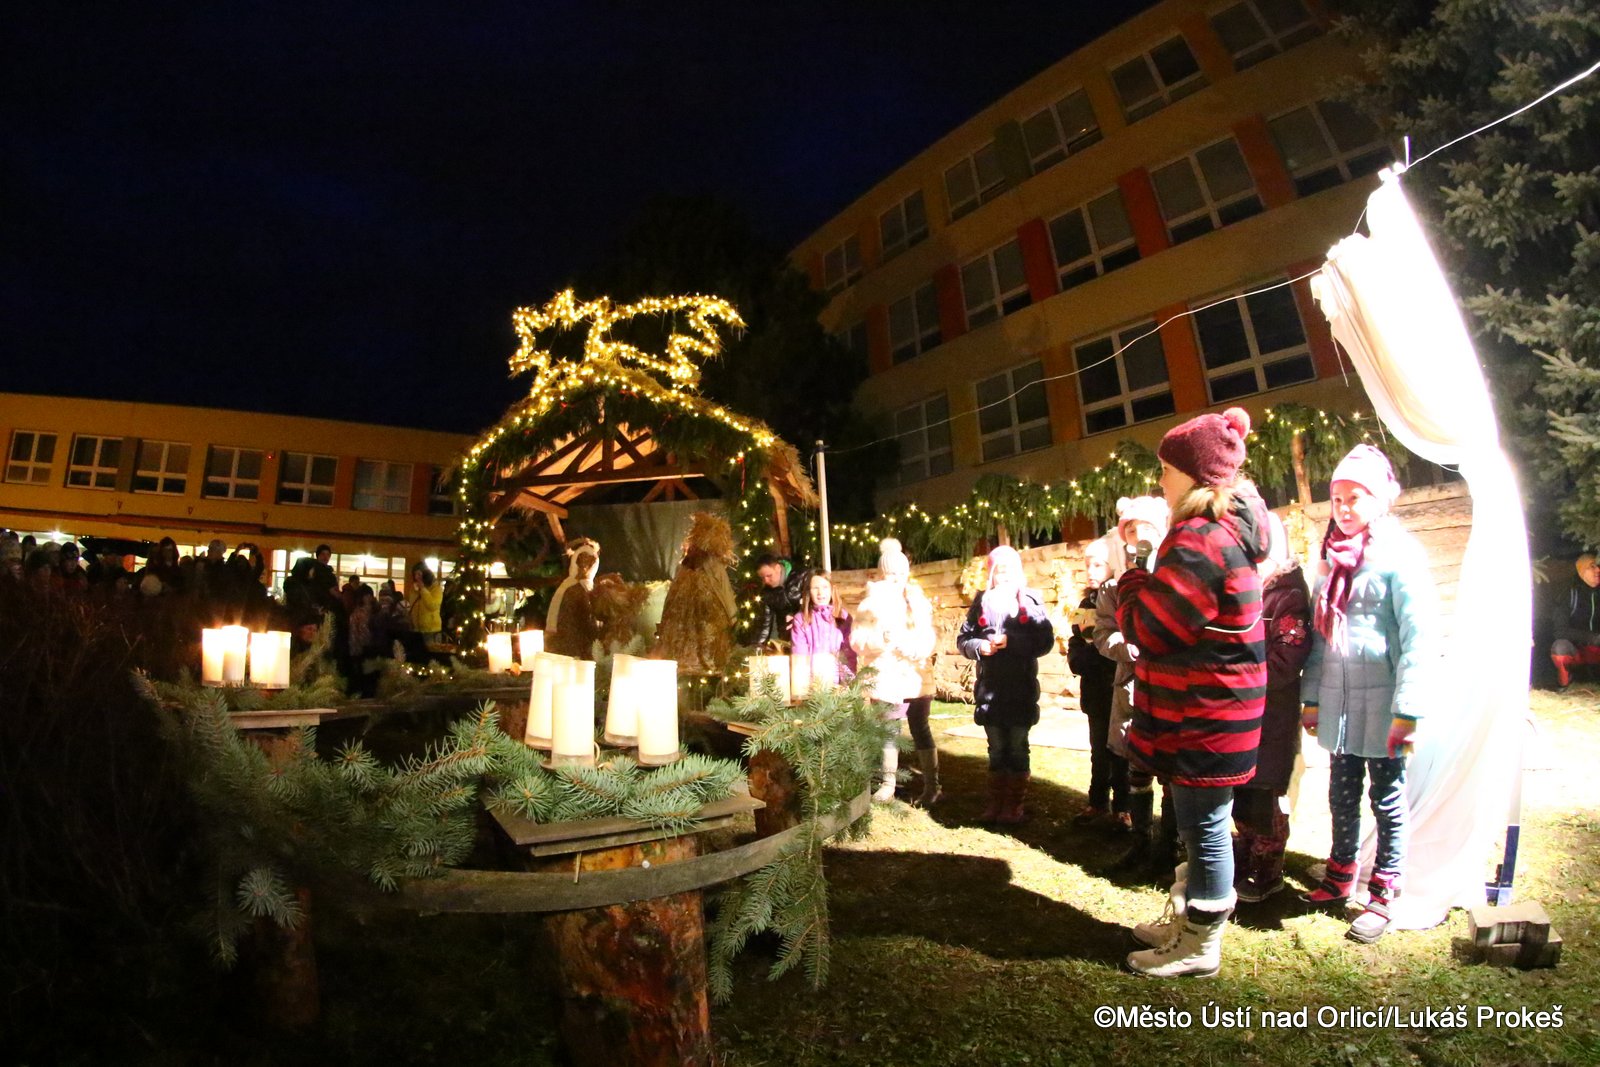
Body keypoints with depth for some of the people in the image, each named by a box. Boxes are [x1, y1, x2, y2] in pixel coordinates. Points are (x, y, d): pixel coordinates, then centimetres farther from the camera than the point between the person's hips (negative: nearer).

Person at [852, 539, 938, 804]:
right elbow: (856, 638, -4)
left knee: (920, 729, 3)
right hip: (884, 677, -1)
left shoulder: (917, 599, 8)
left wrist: (915, 648, -15)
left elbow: (928, 637, 5)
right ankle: (888, 784, 14)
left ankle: (932, 784, 11)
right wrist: (882, 639, -21)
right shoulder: (871, 601, 3)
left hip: (914, 675, 1)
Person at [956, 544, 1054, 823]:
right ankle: (996, 802, 23)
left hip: (1021, 687, -2)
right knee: (996, 748, 12)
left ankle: (1015, 804, 20)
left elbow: (1045, 641, -8)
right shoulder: (982, 601, 8)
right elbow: (963, 638, 7)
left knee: (1017, 747, 8)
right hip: (990, 687, 2)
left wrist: (1011, 641, -19)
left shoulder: (1030, 600, 1)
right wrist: (980, 646, -13)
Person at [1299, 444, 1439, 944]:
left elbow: (1420, 638, -15)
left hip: (1381, 701, -6)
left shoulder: (1400, 555, -9)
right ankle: (1340, 879, 31)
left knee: (1387, 800, 8)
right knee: (1342, 796, 16)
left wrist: (1407, 712, -18)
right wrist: (1311, 697, 10)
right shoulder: (1333, 557, 11)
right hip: (1338, 702, 6)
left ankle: (1381, 897, 21)